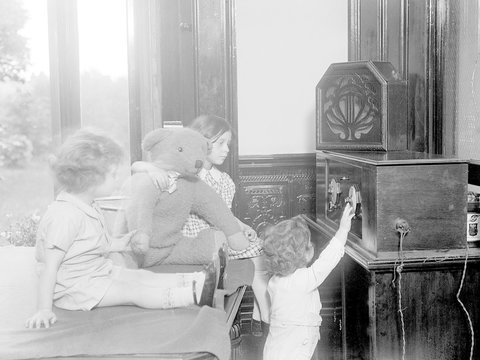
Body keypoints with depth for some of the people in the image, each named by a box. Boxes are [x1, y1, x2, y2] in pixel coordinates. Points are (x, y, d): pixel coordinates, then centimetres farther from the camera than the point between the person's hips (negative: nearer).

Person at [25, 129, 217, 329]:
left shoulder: (87, 207, 5)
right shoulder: (64, 216, -28)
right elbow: (50, 266, -28)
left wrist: (117, 244, 26)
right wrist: (44, 310, -29)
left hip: (100, 272, 10)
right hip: (74, 288, -10)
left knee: (145, 277, -1)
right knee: (132, 291, -17)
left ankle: (196, 281, -6)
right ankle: (193, 295, -23)